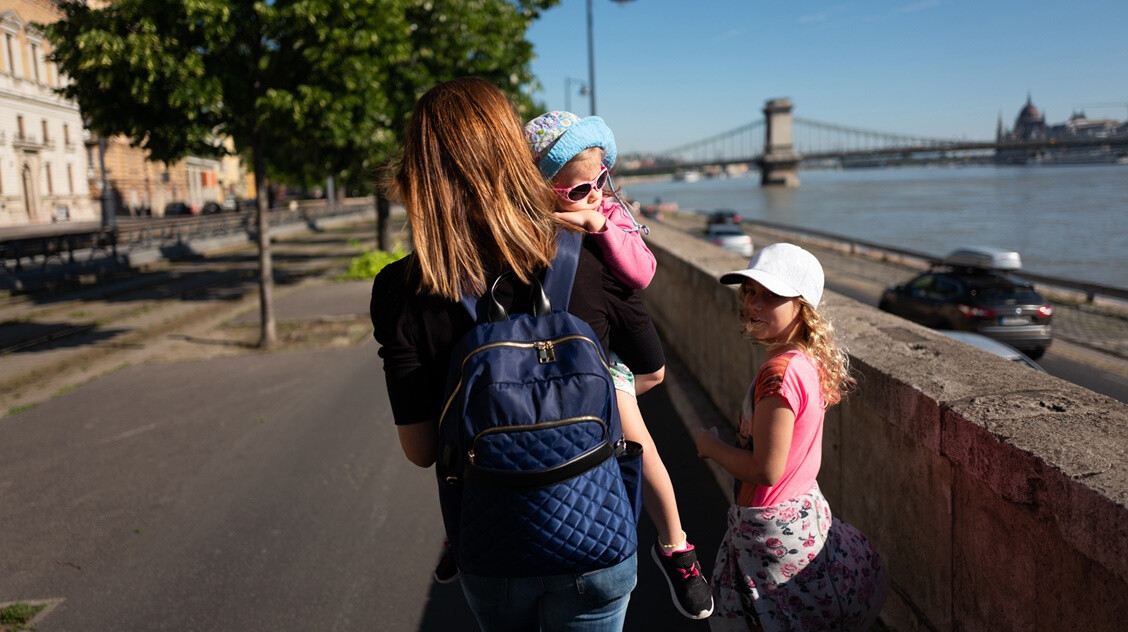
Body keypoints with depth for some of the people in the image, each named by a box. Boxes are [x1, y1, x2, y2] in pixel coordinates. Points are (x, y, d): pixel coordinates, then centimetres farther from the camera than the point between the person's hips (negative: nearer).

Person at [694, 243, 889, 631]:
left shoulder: (780, 372, -26)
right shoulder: (811, 361, 0)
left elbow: (766, 469, -25)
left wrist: (711, 445, -12)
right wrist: (745, 437, 5)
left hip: (770, 527, -9)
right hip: (805, 509, 9)